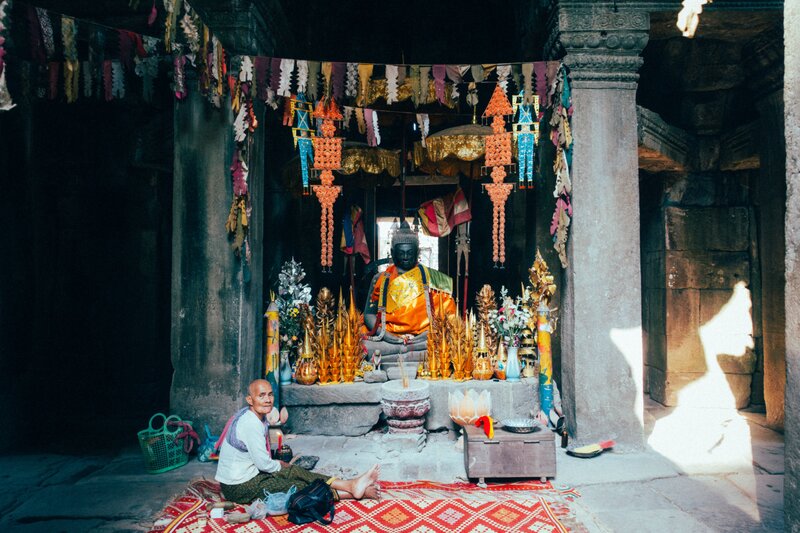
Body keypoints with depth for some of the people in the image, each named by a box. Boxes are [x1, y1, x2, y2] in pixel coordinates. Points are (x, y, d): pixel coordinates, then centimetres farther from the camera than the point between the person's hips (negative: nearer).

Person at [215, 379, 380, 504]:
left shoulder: (257, 418, 6)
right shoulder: (251, 424, -25)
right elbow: (263, 463, -22)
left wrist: (276, 464, 2)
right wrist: (280, 466, -2)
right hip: (239, 487, -9)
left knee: (295, 472, -5)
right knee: (296, 487, -13)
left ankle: (350, 486, -9)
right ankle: (352, 491, -12)